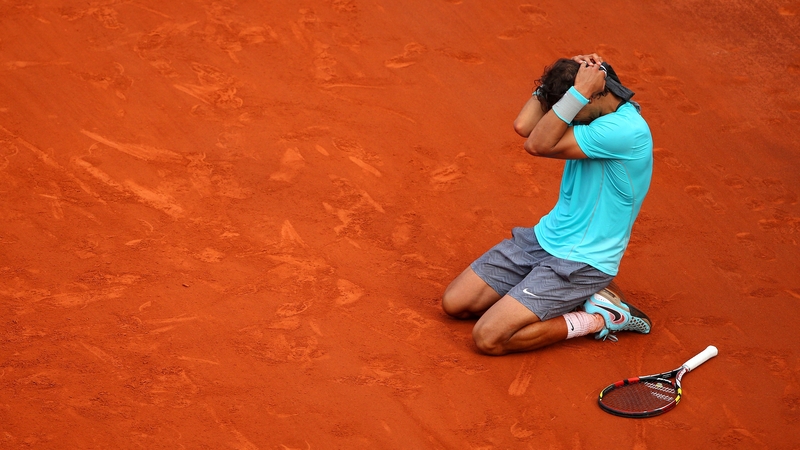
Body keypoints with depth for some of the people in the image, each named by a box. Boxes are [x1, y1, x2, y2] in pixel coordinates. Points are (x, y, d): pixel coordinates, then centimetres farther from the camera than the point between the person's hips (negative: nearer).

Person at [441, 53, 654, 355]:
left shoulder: (627, 130, -25)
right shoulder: (595, 116, 1)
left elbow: (539, 144, -25)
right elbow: (524, 126, -9)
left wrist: (579, 91, -28)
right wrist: (560, 75, -12)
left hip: (581, 261, -9)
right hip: (543, 238, 9)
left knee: (488, 338, -18)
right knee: (454, 303, 5)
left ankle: (599, 318, -2)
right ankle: (574, 297, 9)